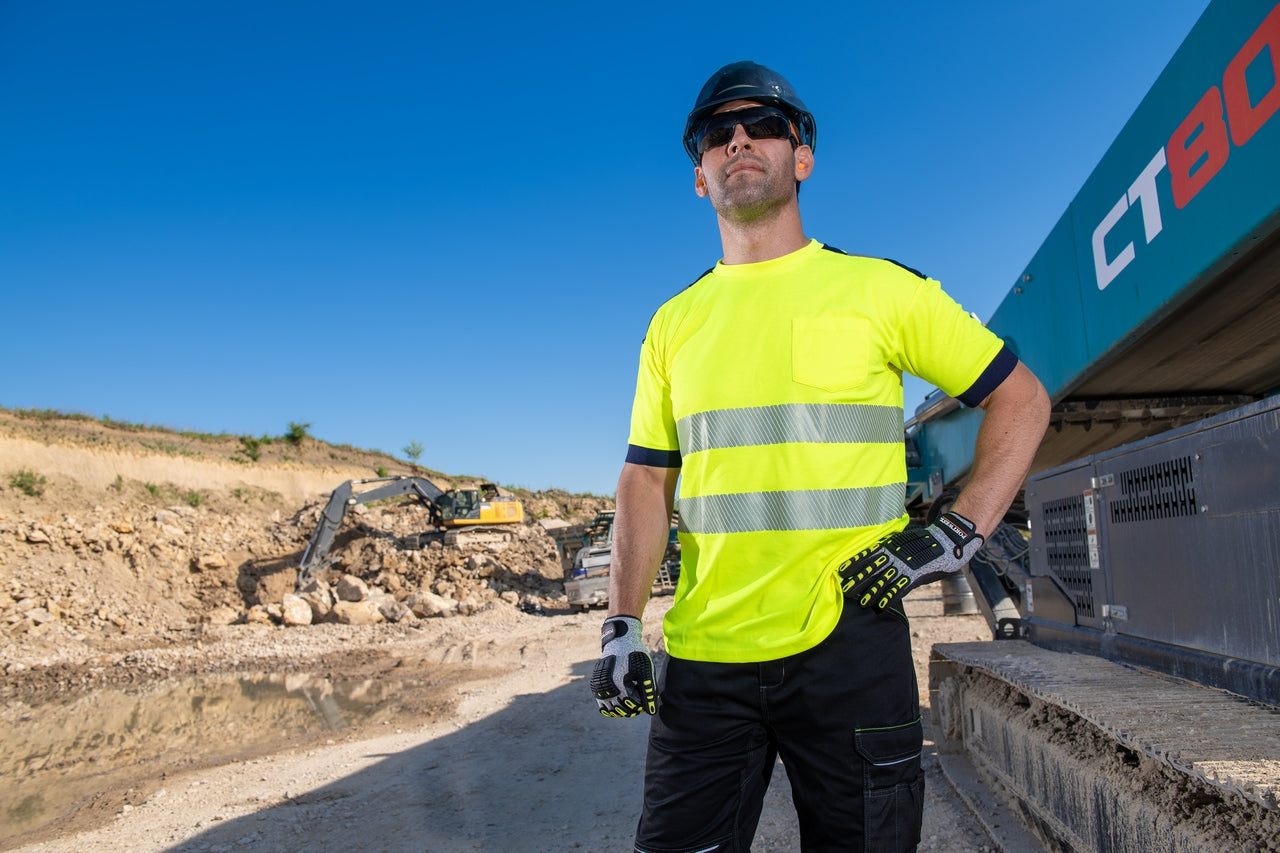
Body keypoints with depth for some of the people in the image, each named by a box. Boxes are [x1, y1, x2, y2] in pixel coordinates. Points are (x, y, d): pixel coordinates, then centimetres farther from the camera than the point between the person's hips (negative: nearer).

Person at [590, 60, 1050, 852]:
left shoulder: (878, 289, 1)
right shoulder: (673, 322, 10)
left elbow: (1023, 399, 6)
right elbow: (647, 478, 11)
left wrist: (956, 536, -6)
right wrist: (622, 624, 2)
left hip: (850, 645, -2)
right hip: (704, 657, 3)